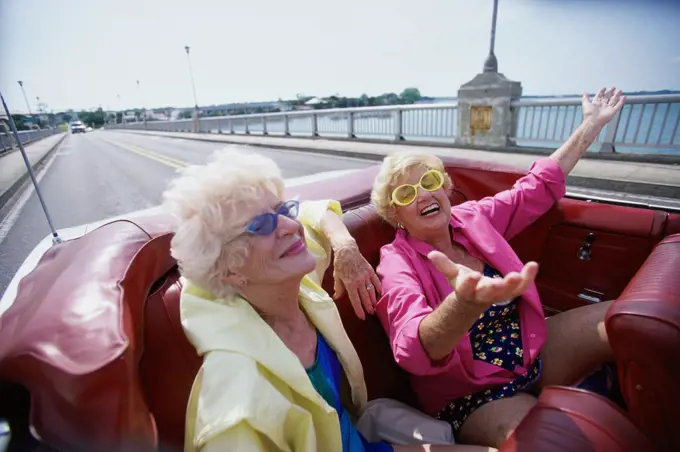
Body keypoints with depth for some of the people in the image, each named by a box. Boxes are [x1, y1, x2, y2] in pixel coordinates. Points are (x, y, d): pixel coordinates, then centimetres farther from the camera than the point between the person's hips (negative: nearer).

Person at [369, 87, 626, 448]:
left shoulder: (472, 219, -3)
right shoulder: (397, 263, -19)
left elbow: (539, 187, 11)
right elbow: (415, 348, -36)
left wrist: (591, 124, 16)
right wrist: (465, 303, -56)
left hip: (533, 348, 6)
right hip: (471, 394, -5)